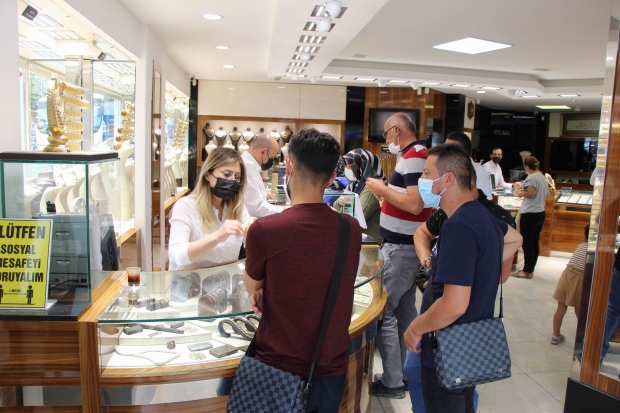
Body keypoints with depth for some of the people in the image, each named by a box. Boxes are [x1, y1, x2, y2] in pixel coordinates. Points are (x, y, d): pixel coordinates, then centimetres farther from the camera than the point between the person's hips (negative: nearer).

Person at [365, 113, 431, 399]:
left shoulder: (413, 157, -17)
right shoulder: (415, 155, 14)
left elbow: (415, 205, -26)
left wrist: (382, 188, -16)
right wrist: (385, 195, 8)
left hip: (401, 248, -10)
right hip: (407, 245, 10)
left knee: (381, 311, -4)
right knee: (405, 311, 16)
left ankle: (392, 382, 7)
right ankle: (408, 371, 28)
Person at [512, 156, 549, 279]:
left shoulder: (531, 177, -14)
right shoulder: (543, 177, 14)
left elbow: (530, 194, -25)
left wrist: (520, 193, -5)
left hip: (529, 214, -9)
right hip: (540, 213, 9)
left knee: (527, 243, -2)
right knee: (534, 242, 12)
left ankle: (527, 271, 4)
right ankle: (530, 270, 18)